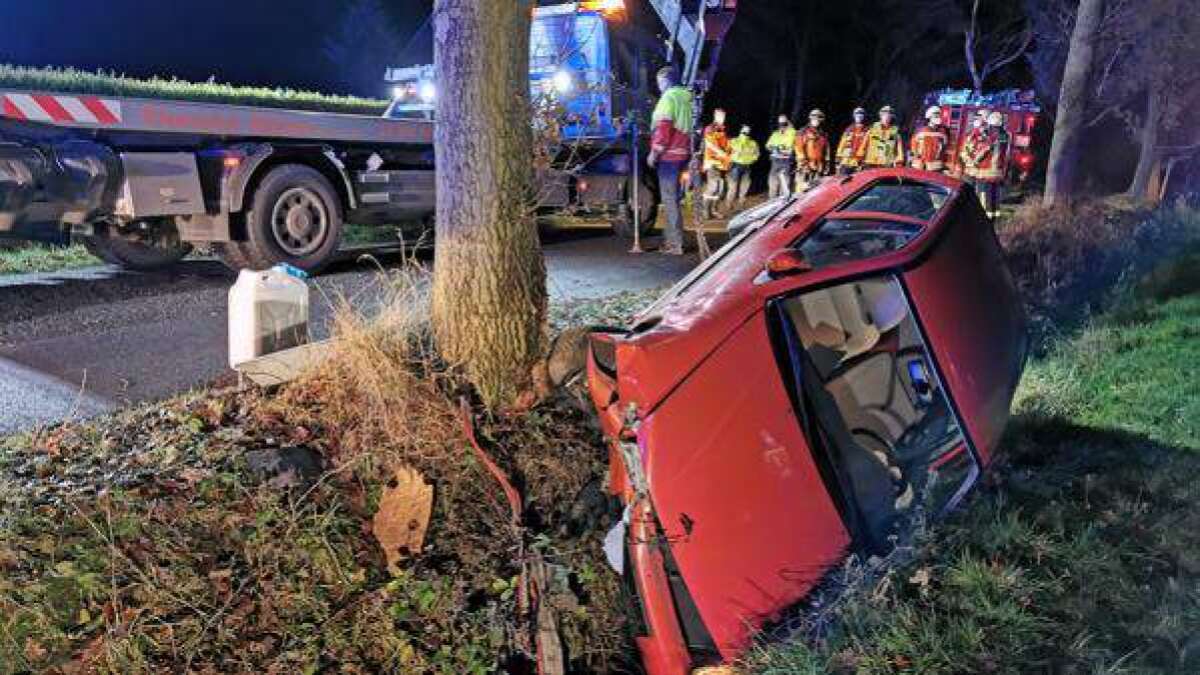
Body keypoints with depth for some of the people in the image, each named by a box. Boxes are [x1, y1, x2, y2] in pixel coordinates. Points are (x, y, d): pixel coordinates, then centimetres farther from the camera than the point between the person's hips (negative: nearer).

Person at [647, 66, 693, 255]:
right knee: (672, 197, 17)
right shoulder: (685, 98, 17)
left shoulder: (668, 97, -11)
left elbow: (663, 128, -18)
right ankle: (670, 238, 25)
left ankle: (675, 244, -9)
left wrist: (654, 152, -13)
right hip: (682, 153, 9)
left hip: (669, 154, -9)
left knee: (669, 198, -8)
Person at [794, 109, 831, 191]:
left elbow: (826, 150, 20)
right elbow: (799, 148, -5)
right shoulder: (804, 133, 2)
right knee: (803, 186, -11)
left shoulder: (823, 135, 19)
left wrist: (826, 163, 14)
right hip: (806, 165, -5)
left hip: (819, 167, 5)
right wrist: (802, 160, -13)